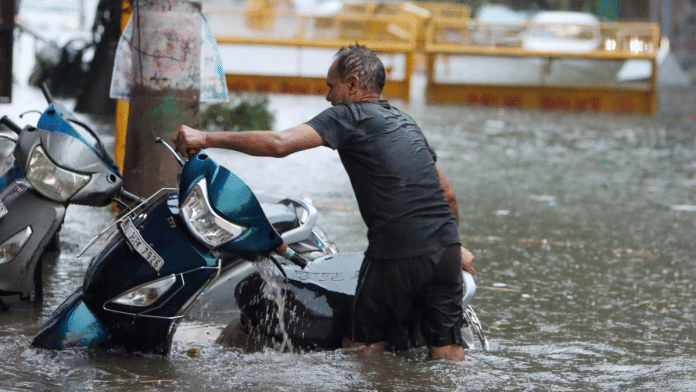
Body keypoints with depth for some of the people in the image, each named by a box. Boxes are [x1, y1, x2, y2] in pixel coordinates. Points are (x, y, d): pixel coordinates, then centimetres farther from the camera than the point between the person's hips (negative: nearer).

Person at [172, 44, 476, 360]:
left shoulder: (351, 115, -1)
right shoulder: (405, 122, 24)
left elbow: (279, 144, -12)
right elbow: (447, 193, 27)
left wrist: (206, 138, -8)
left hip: (397, 254, -7)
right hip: (445, 248, 7)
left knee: (364, 347, 5)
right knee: (447, 354, 6)